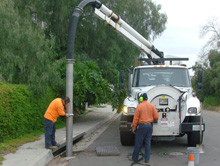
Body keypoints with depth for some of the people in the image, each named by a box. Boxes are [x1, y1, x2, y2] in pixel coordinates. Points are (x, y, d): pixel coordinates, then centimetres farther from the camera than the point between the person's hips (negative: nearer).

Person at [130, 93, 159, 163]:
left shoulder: (139, 106, -10)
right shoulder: (152, 106, 0)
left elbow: (135, 118, -9)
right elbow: (156, 117, 1)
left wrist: (134, 127, -1)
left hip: (142, 126, -4)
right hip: (150, 126, 4)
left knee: (138, 143, 5)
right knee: (148, 142, 10)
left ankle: (135, 158, 15)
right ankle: (147, 159, 13)